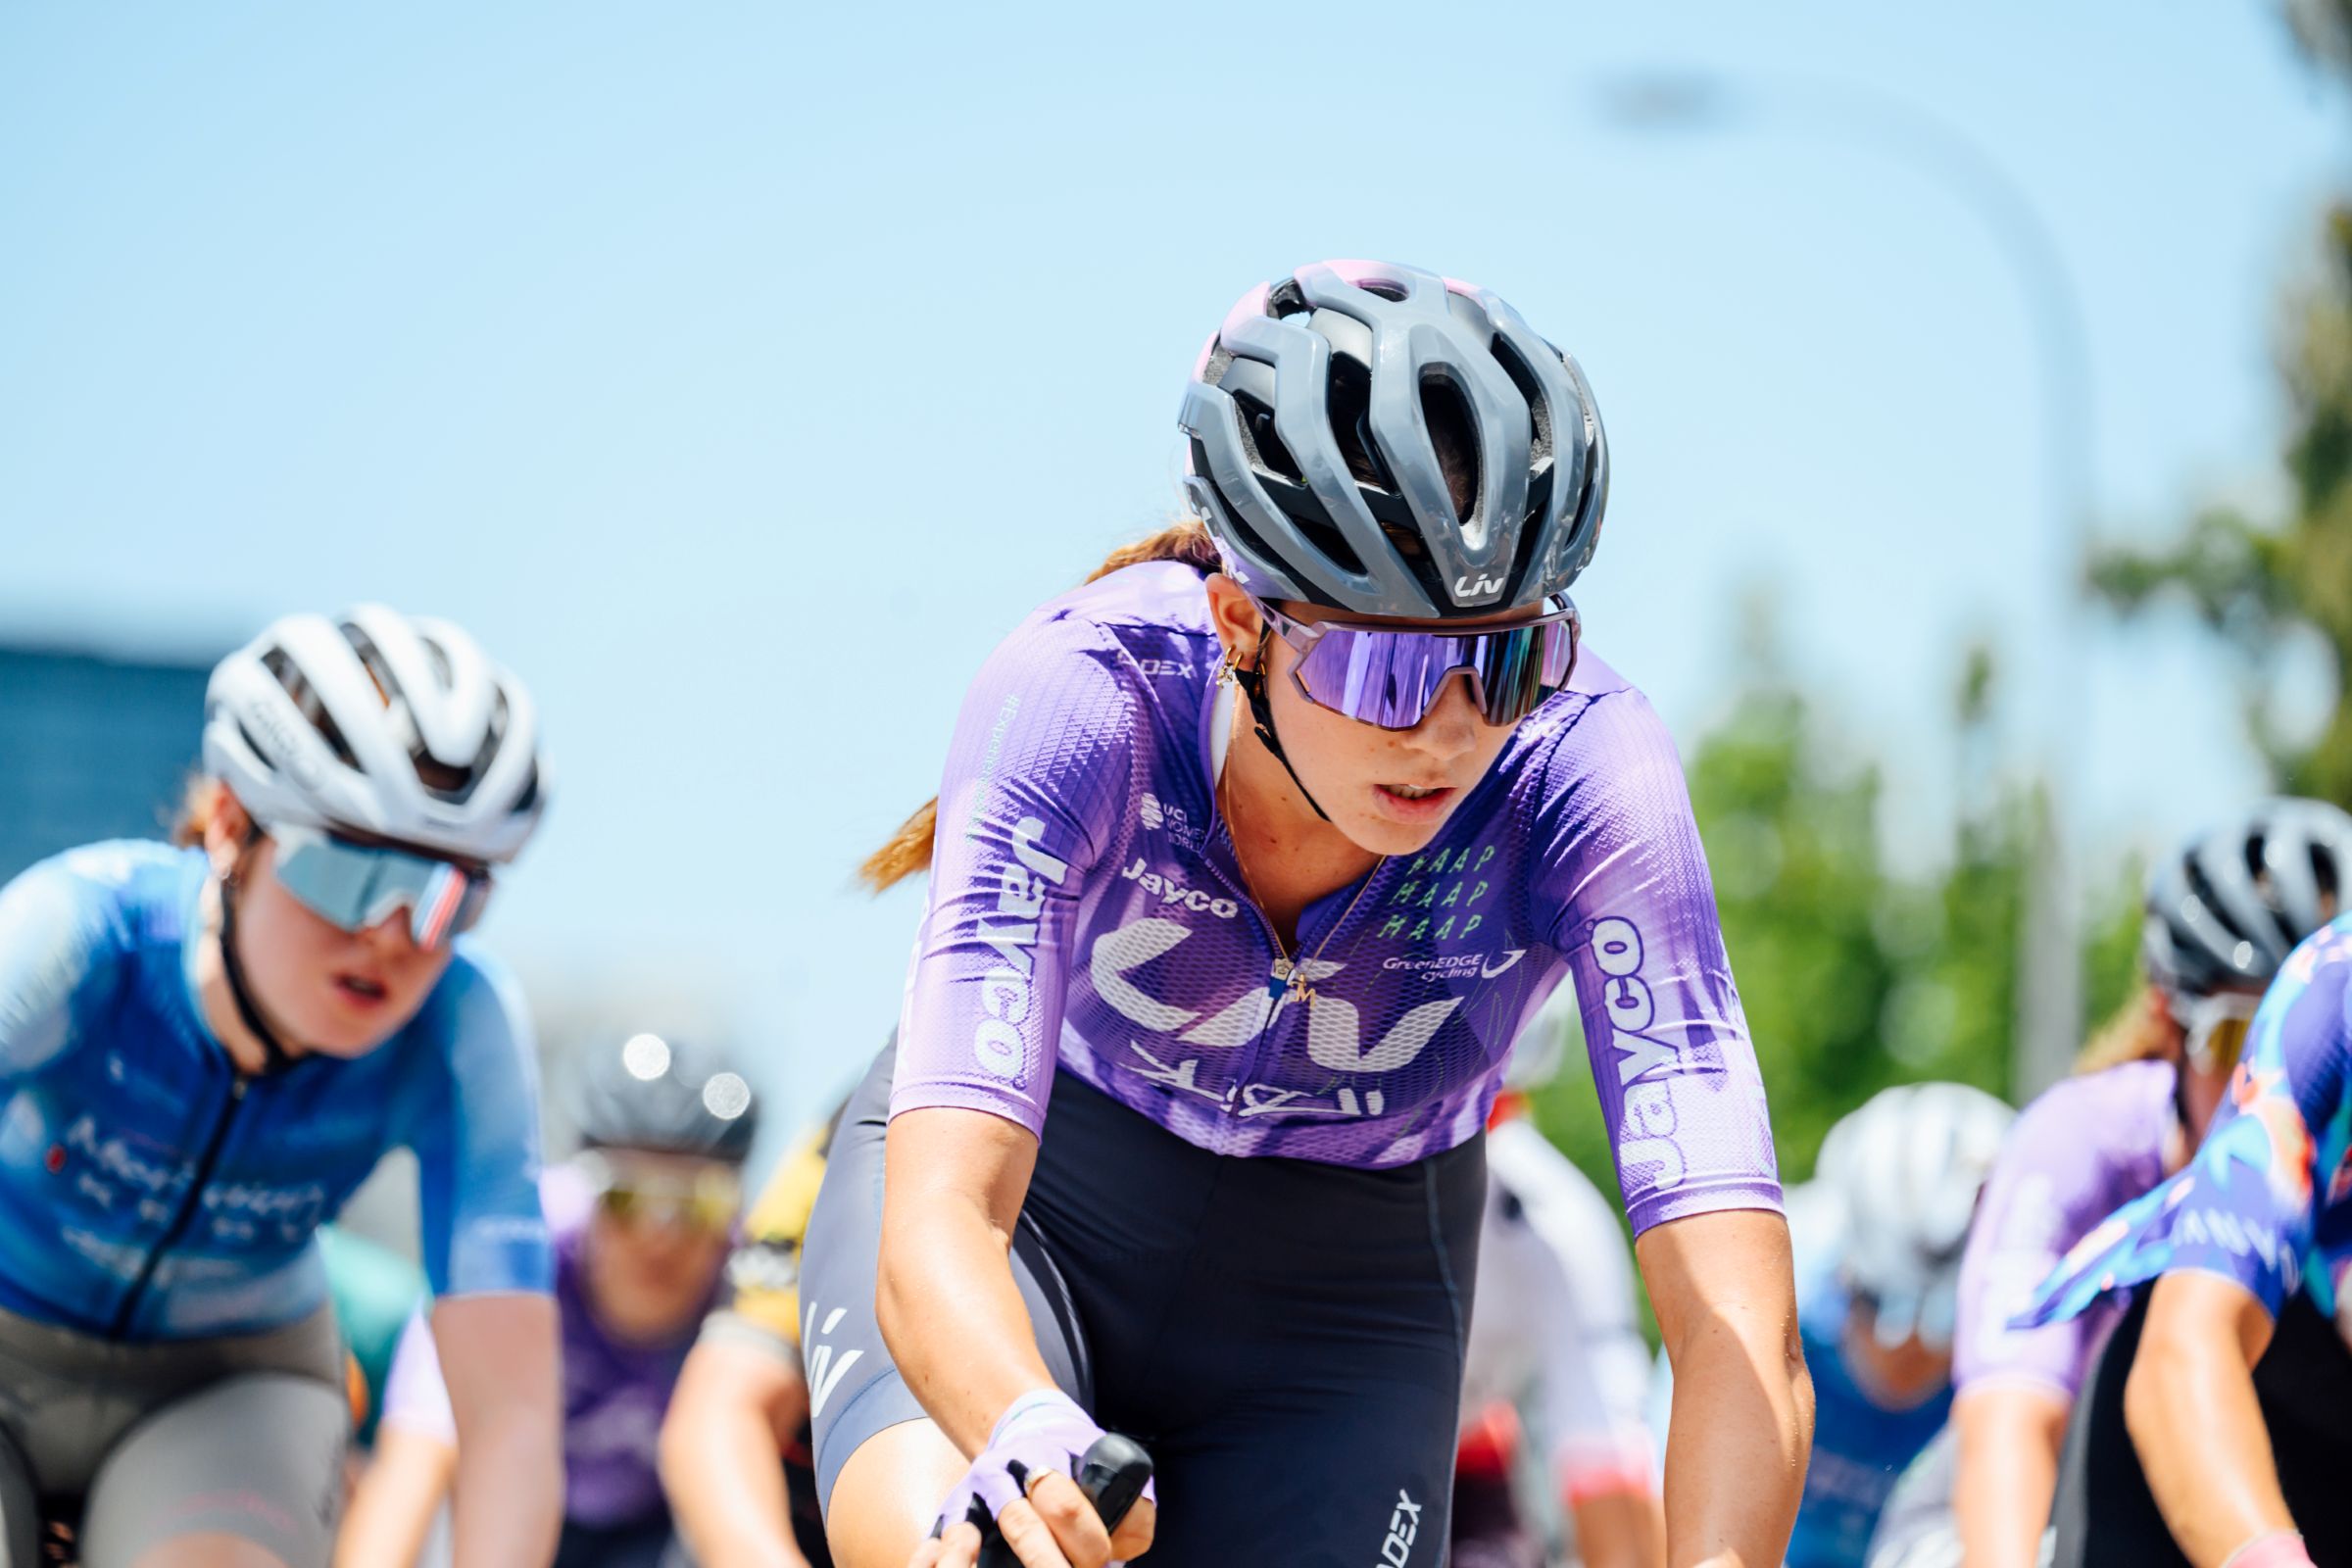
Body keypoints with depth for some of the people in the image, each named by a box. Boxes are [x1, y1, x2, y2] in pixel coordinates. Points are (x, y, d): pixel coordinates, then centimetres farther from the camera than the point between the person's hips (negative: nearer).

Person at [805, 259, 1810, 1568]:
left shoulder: (1582, 770, -29)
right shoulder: (1082, 698, -32)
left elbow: (1745, 1333, -36)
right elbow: (938, 1229, -43)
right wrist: (1034, 1446, -65)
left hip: (1333, 1305, 2)